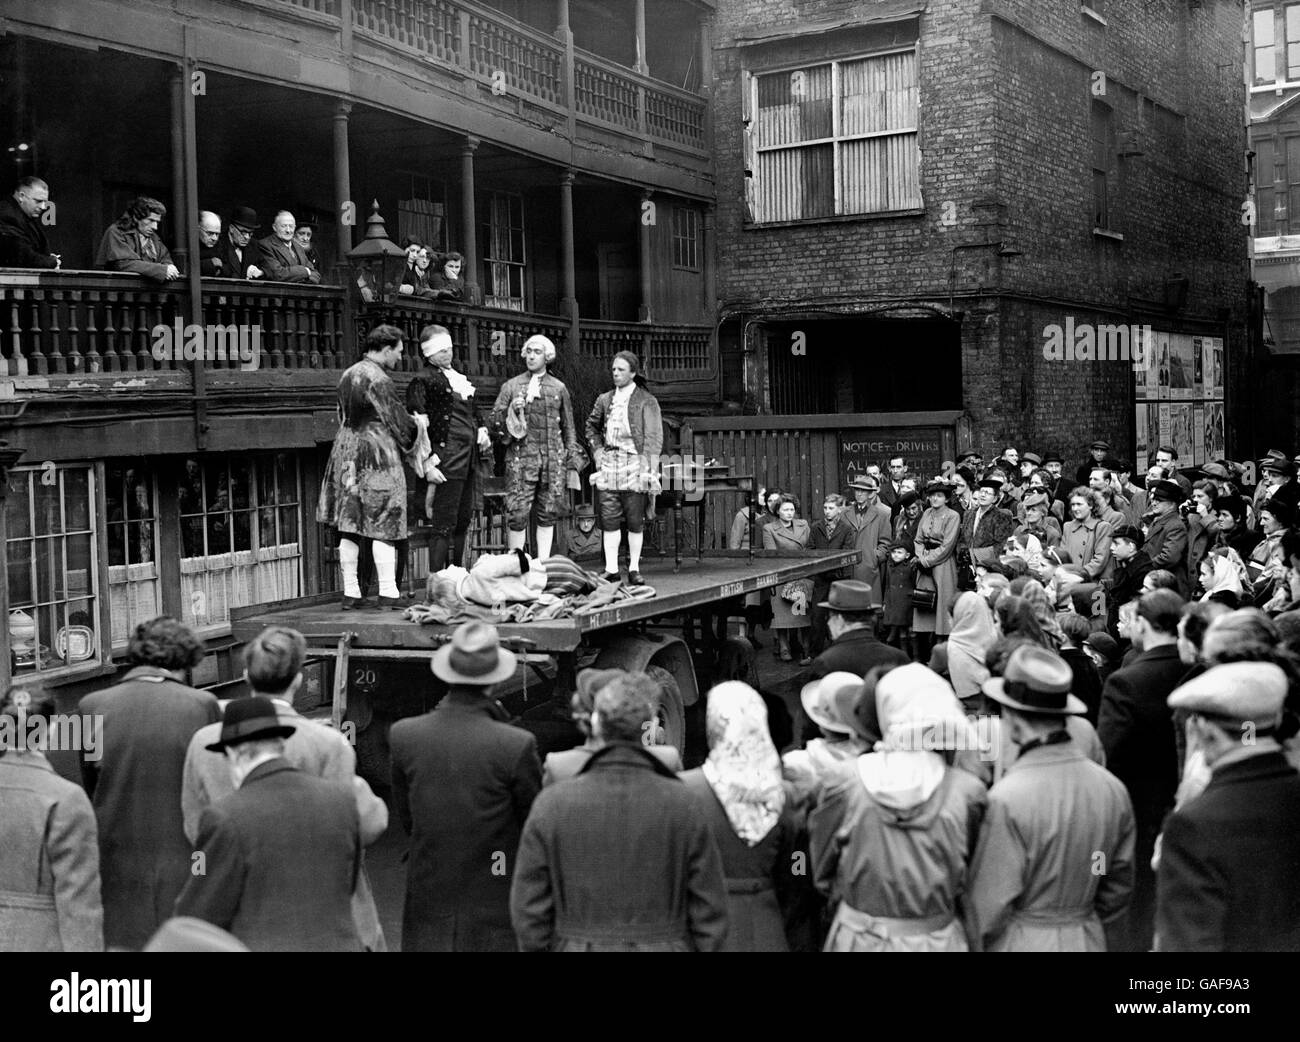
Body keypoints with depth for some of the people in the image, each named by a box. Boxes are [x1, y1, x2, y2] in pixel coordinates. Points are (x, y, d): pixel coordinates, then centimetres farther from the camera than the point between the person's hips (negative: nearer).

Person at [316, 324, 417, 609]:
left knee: (349, 527, 8)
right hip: (377, 454, -8)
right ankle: (388, 593, -2)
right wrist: (411, 439, 7)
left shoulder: (347, 375, 12)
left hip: (346, 452, 8)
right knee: (382, 527, -3)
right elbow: (397, 419, -11)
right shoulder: (378, 379, -14)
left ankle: (350, 593, 12)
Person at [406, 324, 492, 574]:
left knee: (463, 522, 12)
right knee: (443, 525, -8)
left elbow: (476, 411, 33)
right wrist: (429, 463, -17)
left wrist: (482, 431, 12)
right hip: (447, 458, -8)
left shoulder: (461, 378, 21)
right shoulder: (422, 380, -4)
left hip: (470, 459, 8)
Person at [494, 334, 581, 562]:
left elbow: (568, 427, 15)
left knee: (548, 513, 4)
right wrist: (511, 410, -11)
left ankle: (543, 564, 11)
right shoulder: (511, 386, 9)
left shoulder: (559, 388, 13)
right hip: (521, 457, -2)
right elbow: (495, 422, 8)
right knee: (517, 514, -8)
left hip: (552, 458, 2)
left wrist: (572, 461, 9)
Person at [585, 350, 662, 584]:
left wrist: (651, 470, -13)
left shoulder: (646, 401, -1)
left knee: (635, 520, 1)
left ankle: (634, 569, 9)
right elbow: (591, 426, 26)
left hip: (635, 464, -4)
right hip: (609, 464, 4)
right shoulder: (605, 400, 12)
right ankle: (611, 570, 1)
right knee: (609, 519, -1)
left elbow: (654, 438, -6)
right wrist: (597, 451, 12)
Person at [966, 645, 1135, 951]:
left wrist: (975, 944, 2)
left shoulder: (1006, 800, -22)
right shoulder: (1112, 788, -5)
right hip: (1088, 938, 5)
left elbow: (988, 905, -16)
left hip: (1021, 942, -5)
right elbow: (1118, 891, 6)